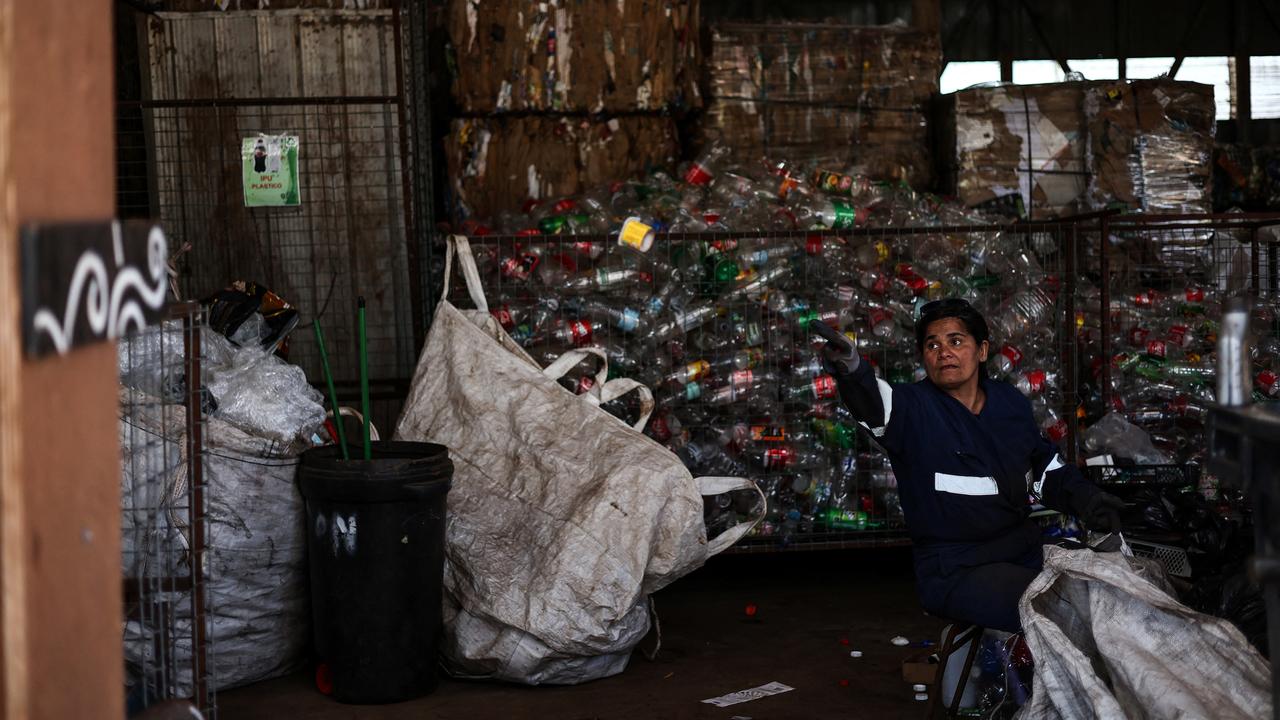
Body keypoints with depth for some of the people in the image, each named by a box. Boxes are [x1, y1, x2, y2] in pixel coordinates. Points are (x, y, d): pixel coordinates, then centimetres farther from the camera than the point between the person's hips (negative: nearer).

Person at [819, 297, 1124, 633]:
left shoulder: (1011, 402, 11)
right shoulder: (913, 409, -7)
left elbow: (1047, 468, 23)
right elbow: (874, 402, -30)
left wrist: (1084, 497, 4)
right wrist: (850, 369, -53)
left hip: (1024, 550, 6)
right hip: (957, 573, -6)